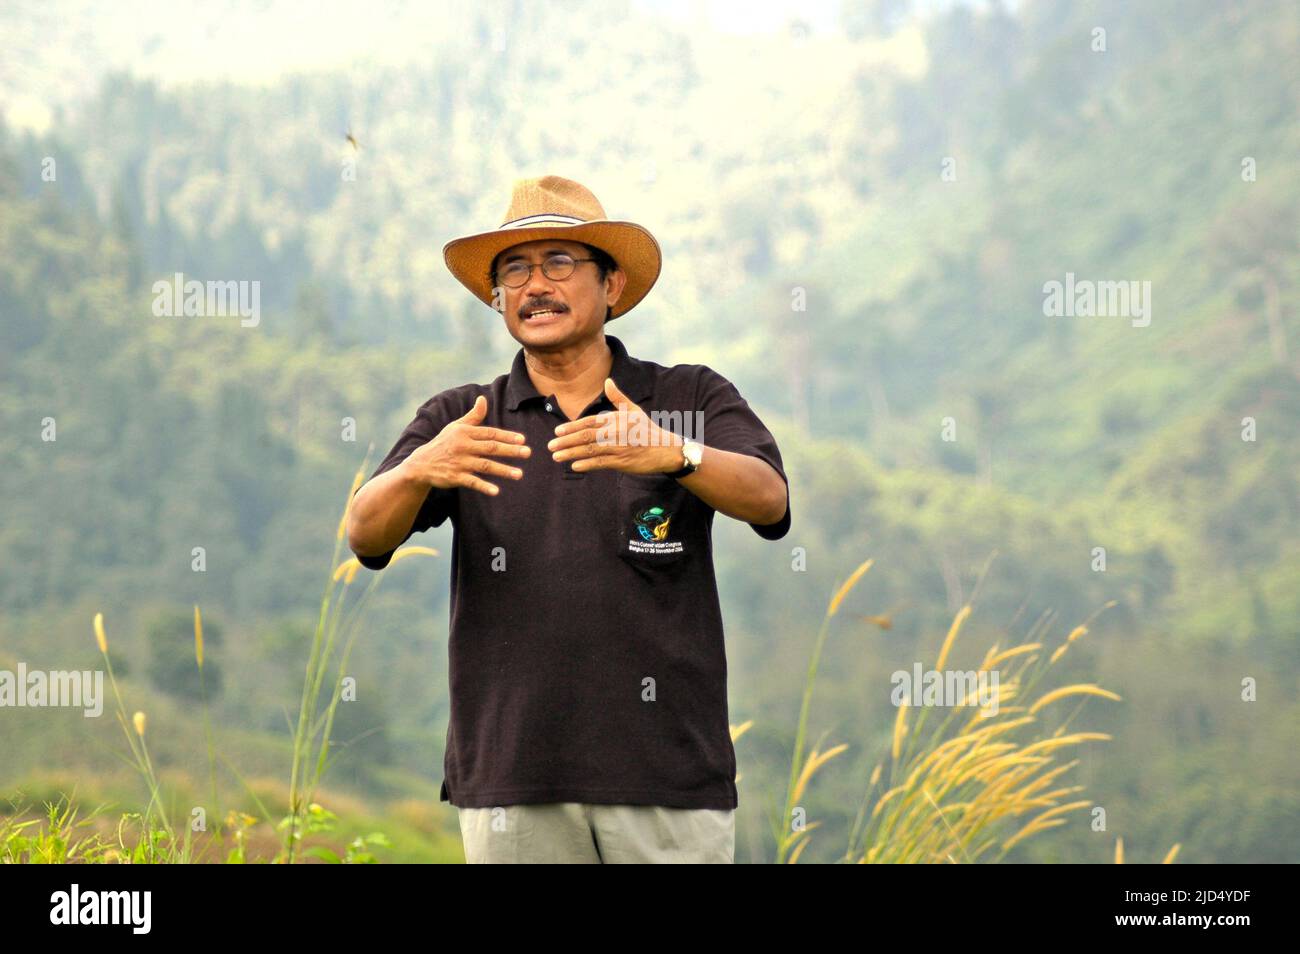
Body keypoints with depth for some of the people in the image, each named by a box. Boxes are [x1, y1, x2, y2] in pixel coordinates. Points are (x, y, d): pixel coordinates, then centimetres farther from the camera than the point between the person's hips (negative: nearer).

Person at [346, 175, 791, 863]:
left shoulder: (693, 399, 6)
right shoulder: (460, 420, 11)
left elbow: (768, 499, -11)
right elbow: (366, 535, -3)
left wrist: (674, 454, -31)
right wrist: (419, 469, -25)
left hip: (668, 779, -1)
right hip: (511, 788, 1)